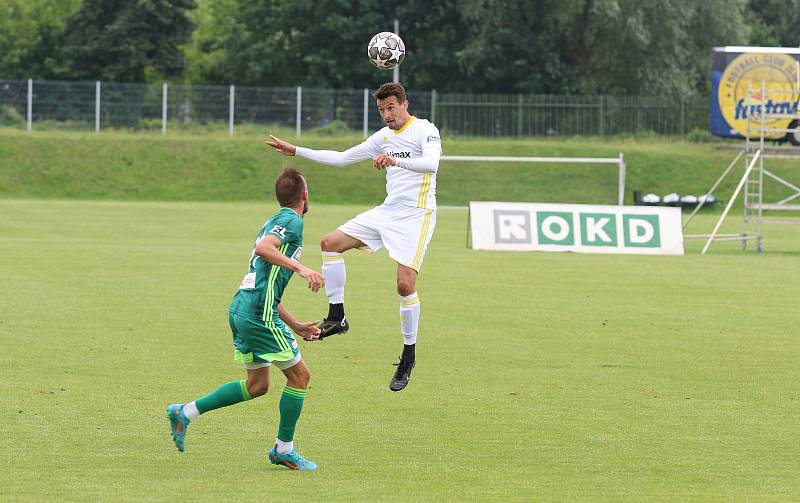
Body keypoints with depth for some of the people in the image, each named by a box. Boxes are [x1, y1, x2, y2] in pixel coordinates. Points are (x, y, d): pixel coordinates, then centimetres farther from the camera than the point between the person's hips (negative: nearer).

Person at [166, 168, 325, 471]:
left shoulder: (275, 221, 24)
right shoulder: (292, 221, -6)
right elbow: (263, 248, -27)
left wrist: (296, 327, 26)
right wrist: (300, 268, -30)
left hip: (241, 308, 10)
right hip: (258, 313, -10)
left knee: (257, 384, 17)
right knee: (299, 375, 0)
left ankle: (185, 413, 18)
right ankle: (284, 449, 7)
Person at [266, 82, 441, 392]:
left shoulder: (425, 131, -10)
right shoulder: (384, 136, 13)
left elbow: (431, 163, -31)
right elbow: (342, 158, 21)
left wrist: (396, 160, -47)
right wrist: (296, 151, 20)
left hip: (416, 215, -8)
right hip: (388, 211, 8)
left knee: (405, 283, -17)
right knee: (331, 243, -1)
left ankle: (409, 355, -2)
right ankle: (336, 317, 3)